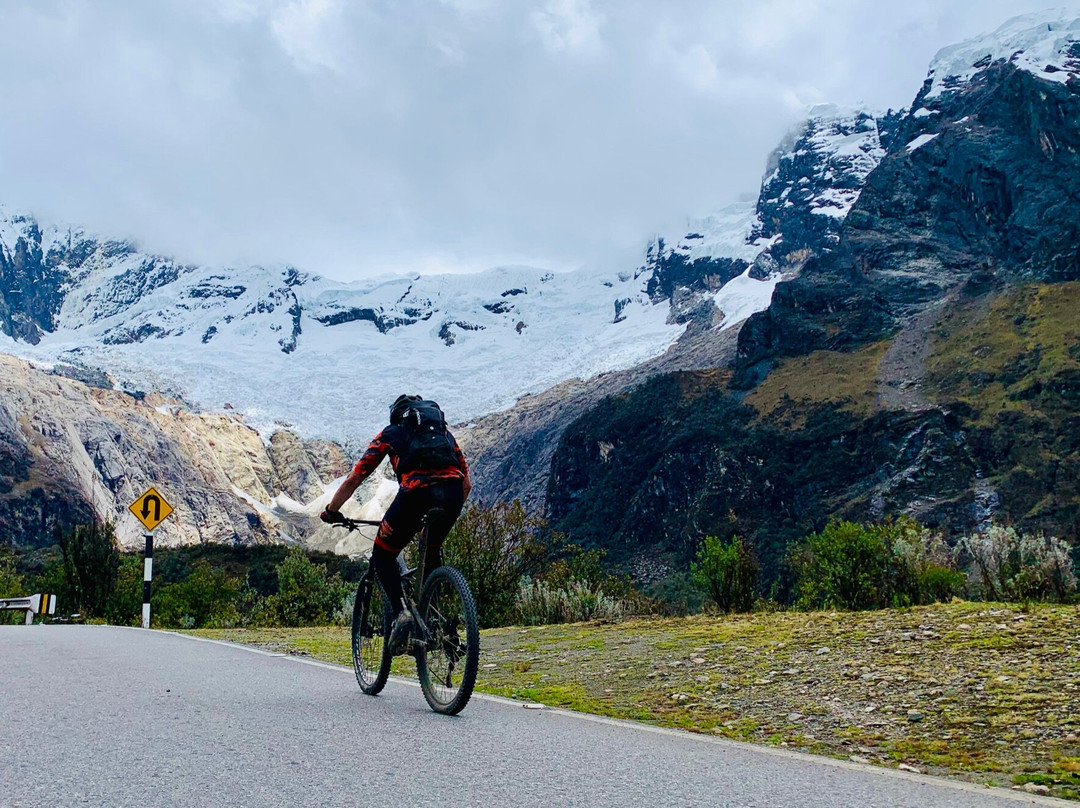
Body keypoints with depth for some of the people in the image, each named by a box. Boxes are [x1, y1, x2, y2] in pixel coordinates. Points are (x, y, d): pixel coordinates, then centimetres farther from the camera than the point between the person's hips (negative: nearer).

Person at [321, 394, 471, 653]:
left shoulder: (390, 434, 27)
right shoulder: (445, 433, 36)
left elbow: (353, 479, 22)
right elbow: (467, 484, 32)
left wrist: (331, 511, 36)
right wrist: (448, 512, 48)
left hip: (416, 491, -4)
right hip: (453, 492, 4)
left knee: (383, 556, 17)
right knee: (432, 553, 31)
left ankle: (401, 613, -5)